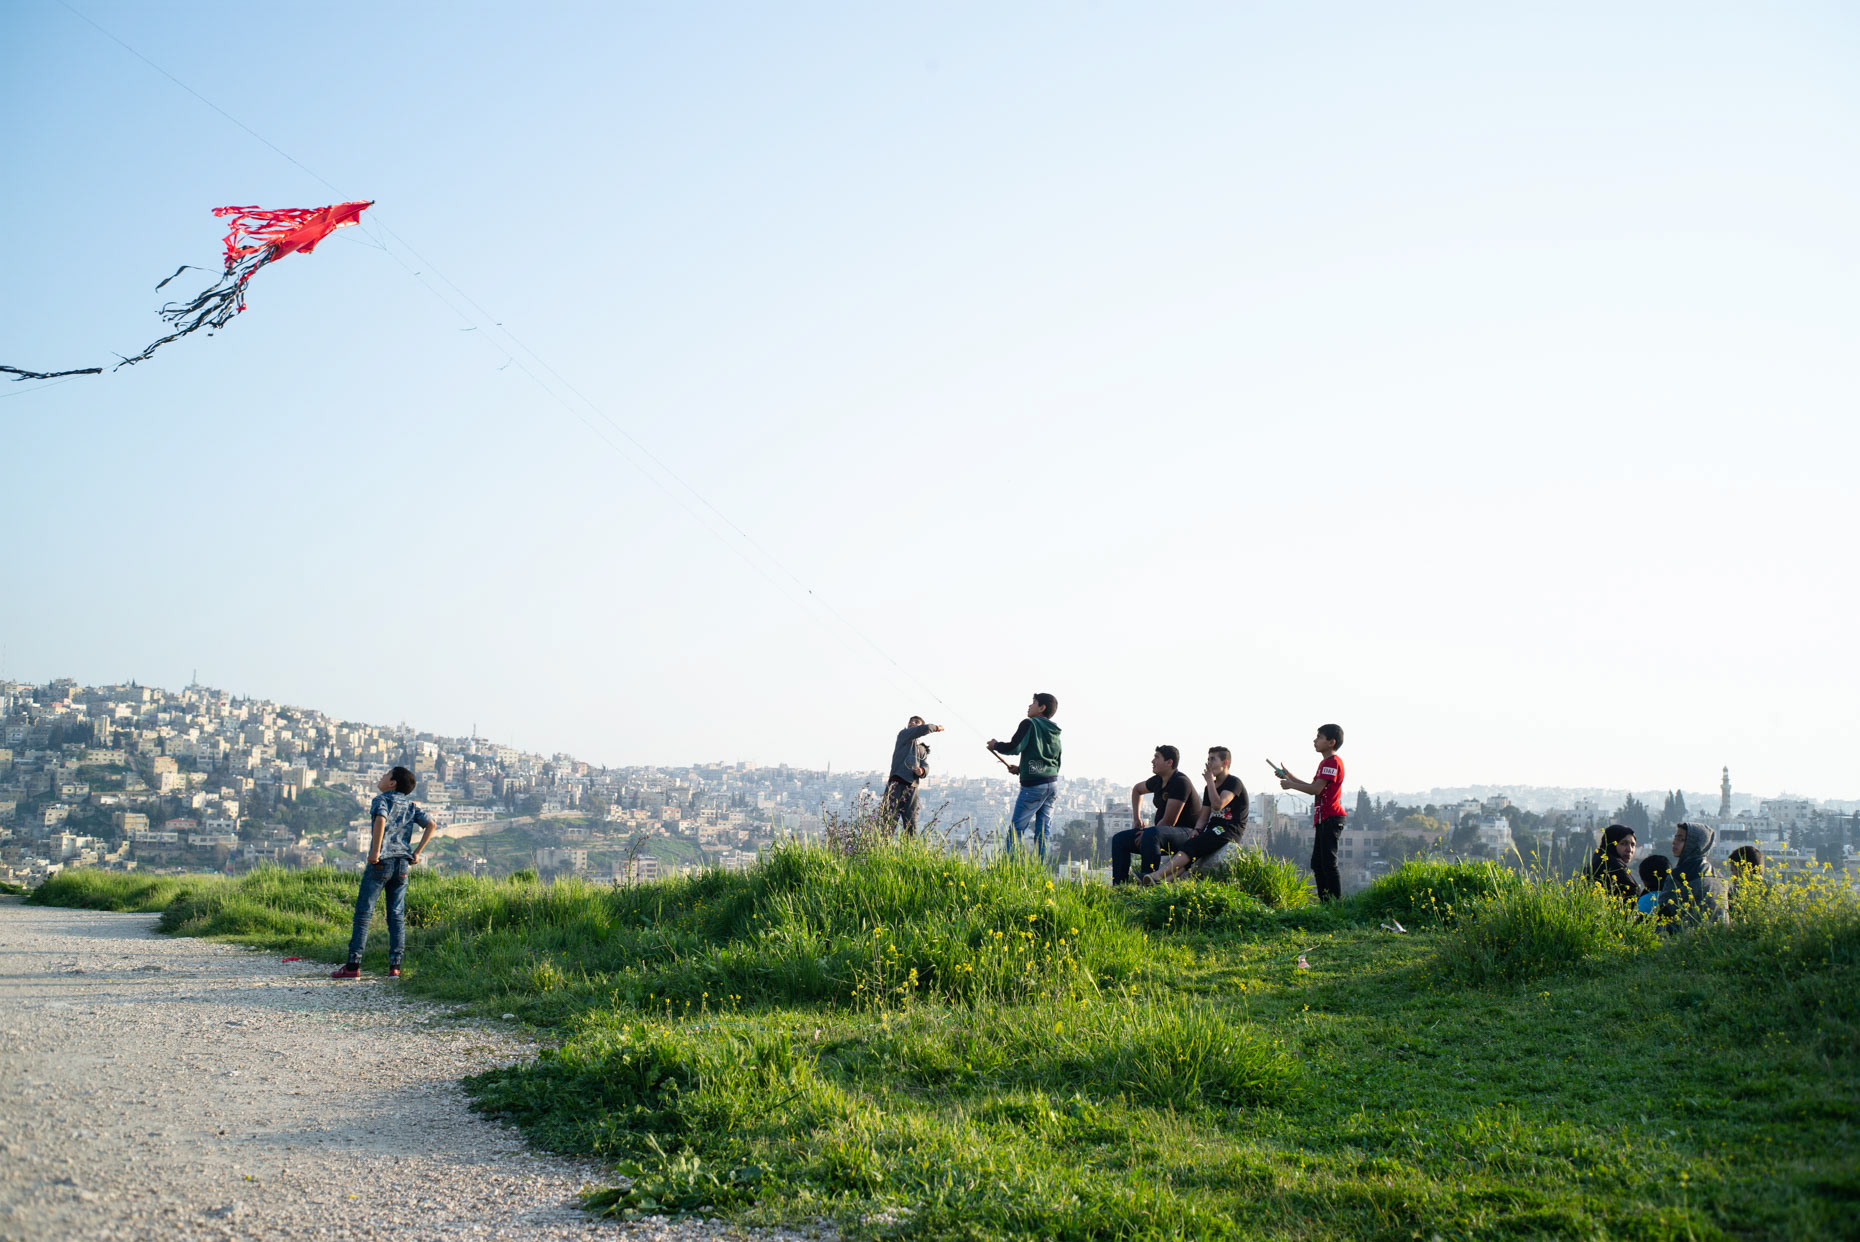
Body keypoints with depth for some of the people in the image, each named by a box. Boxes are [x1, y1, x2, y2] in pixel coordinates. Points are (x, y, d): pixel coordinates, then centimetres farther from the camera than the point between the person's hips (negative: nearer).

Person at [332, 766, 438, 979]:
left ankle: (353, 965, -3)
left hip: (380, 862, -5)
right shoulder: (411, 805, 14)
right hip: (402, 864, 5)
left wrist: (375, 851, -20)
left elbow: (381, 819, -22)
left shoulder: (382, 799, -2)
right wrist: (416, 852, 8)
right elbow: (431, 825, 8)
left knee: (363, 913, -1)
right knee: (397, 915, 7)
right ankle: (394, 965, 2)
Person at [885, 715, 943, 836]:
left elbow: (926, 766, 11)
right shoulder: (903, 735, 12)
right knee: (889, 819, -14)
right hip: (897, 783, -5)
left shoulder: (923, 750, 27)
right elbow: (924, 729, -2)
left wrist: (922, 771, -13)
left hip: (912, 786, 5)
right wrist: (936, 727, 17)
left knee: (911, 824, 0)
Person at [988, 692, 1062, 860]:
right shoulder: (1054, 733, 17)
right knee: (1042, 831, 7)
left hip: (1033, 785, -7)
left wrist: (996, 745, 4)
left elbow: (1014, 747, -17)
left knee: (1016, 829, -4)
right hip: (1052, 784, 7)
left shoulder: (1030, 724, -5)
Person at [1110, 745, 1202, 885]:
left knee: (1151, 835, -39)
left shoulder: (1180, 783, -18)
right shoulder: (1158, 781, 9)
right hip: (1160, 833, 10)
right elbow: (1137, 789, 33)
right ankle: (1119, 885, -5)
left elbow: (1169, 821, -21)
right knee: (1119, 839, 2)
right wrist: (1136, 818, 23)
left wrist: (1146, 834, -9)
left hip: (1186, 833, -10)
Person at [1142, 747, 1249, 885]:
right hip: (1213, 828, 7)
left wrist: (1210, 780, -11)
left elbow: (1218, 805, -21)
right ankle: (1165, 879, -46)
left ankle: (1157, 875, -44)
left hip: (1230, 830, -7)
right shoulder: (1210, 787, 21)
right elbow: (1203, 817, 17)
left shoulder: (1234, 783, -4)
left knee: (1193, 846, -27)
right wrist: (1197, 831, -4)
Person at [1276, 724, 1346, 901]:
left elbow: (1316, 789, -20)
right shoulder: (1324, 762, 21)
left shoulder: (1333, 762, -13)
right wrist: (1290, 777, 23)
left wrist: (1290, 785, -8)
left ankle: (1336, 904, -14)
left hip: (1331, 818, -11)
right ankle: (1325, 901, 14)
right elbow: (1313, 786, 27)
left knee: (1328, 863, -13)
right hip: (1323, 819, 11)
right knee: (1317, 863, 12)